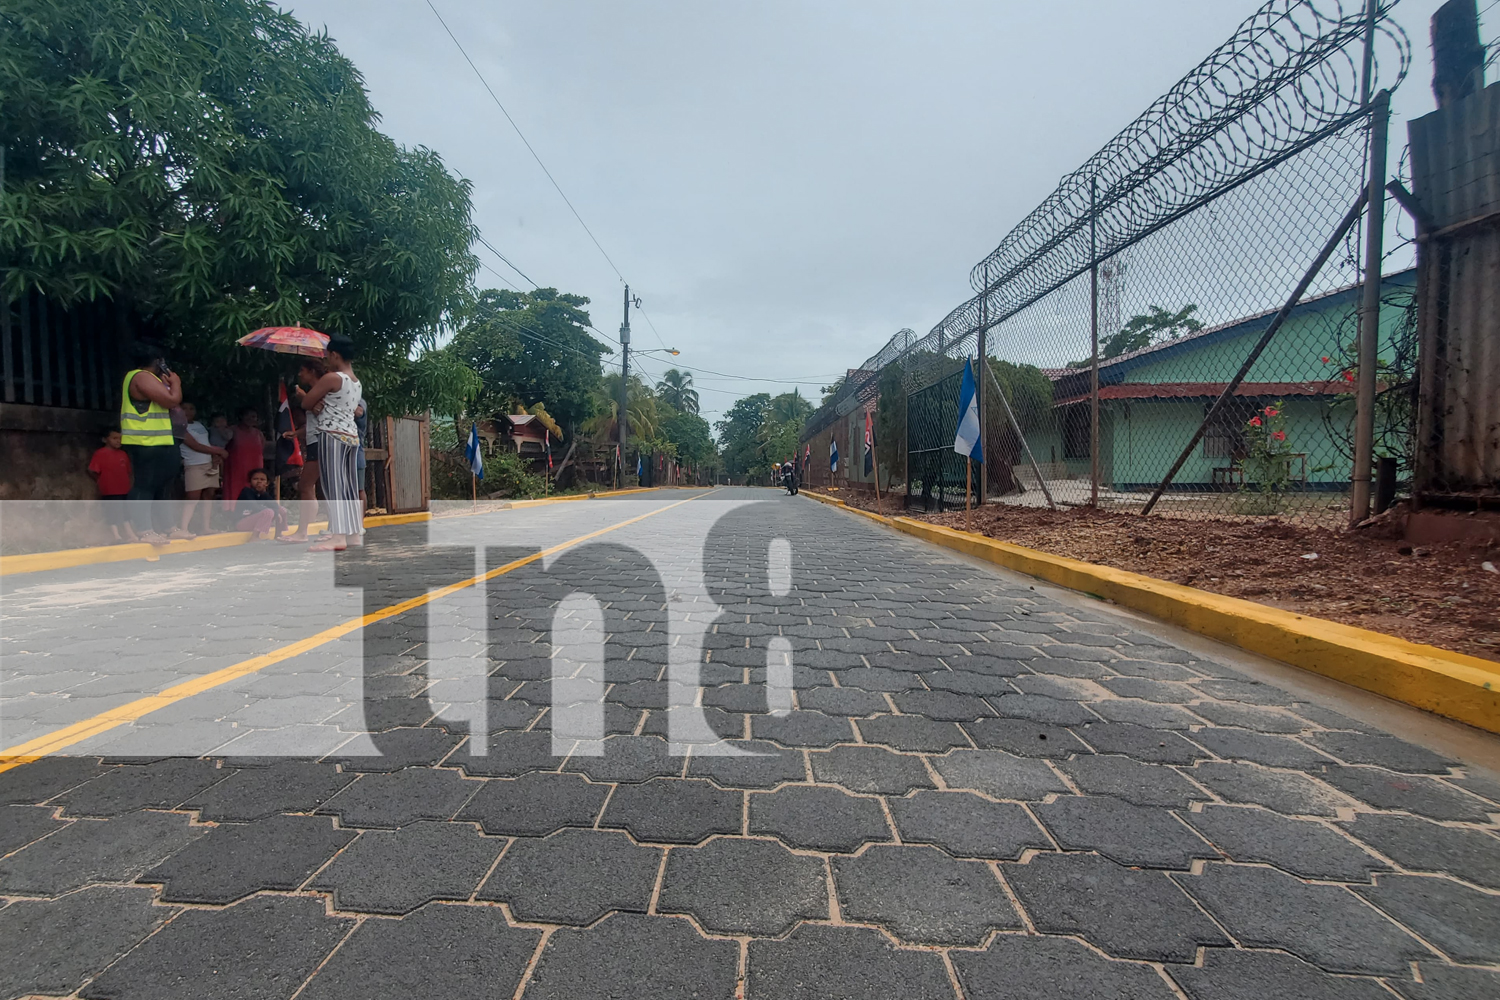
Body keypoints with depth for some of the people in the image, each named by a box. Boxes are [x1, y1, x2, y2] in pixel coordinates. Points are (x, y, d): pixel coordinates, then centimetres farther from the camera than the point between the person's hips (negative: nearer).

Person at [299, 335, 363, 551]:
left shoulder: (332, 378, -10)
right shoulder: (357, 383, 16)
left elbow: (306, 403, -4)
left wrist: (316, 404, 17)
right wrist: (321, 404, -2)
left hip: (332, 436, -8)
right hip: (352, 436, 8)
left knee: (334, 486, -11)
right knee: (350, 487, 9)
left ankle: (338, 537, -17)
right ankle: (355, 535, 10)